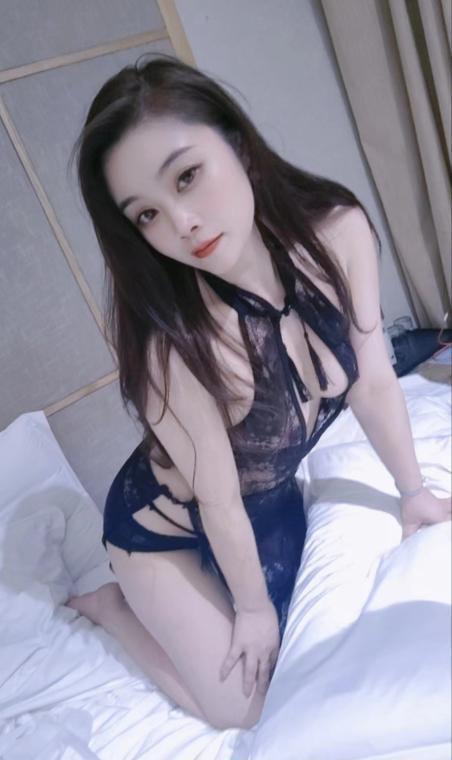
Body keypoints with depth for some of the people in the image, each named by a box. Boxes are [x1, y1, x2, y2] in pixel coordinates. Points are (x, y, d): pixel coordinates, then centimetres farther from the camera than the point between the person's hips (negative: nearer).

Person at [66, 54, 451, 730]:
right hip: (169, 527, -5)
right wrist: (252, 604, -7)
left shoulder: (338, 231, -24)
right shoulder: (172, 341, -38)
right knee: (238, 708, 9)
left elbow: (372, 383, -10)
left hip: (272, 499, 5)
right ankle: (107, 604, 26)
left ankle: (167, 608, 39)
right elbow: (218, 500, -24)